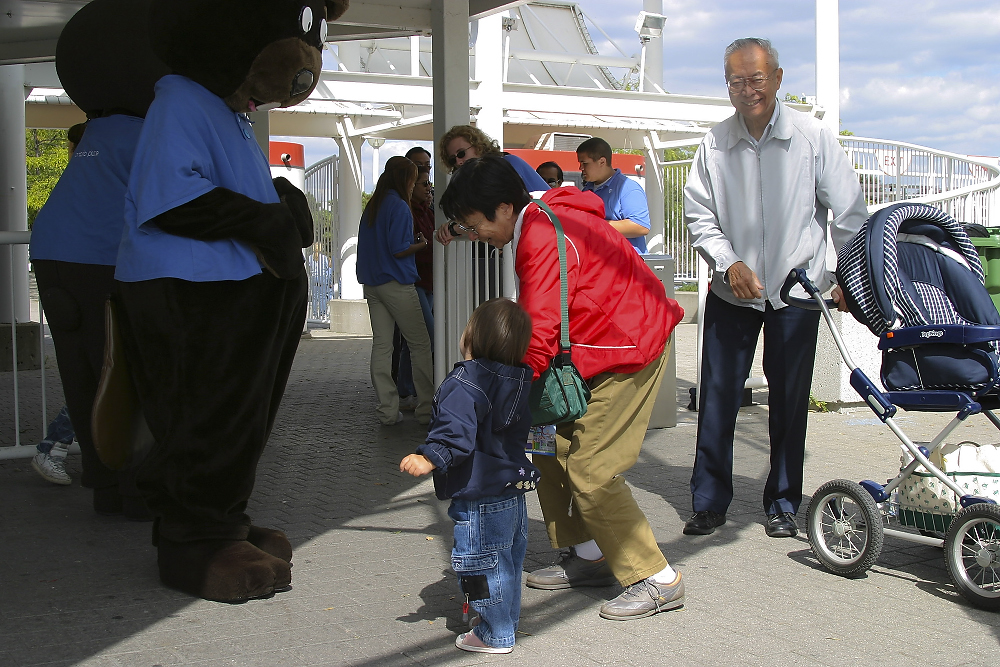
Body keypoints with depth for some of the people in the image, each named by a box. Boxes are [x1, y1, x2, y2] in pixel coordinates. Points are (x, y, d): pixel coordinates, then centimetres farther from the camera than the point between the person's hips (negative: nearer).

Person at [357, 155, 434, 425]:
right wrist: (422, 244, 0)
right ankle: (426, 408, 2)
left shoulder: (372, 206, 12)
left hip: (372, 284, 8)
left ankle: (387, 411, 6)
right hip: (397, 284, -8)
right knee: (420, 344, 1)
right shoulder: (399, 207, -12)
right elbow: (398, 250, -18)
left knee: (381, 345, 5)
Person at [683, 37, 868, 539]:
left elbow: (849, 212, 1)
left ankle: (782, 504, 21)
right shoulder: (714, 144, -2)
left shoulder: (813, 137, -5)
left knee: (789, 401, 6)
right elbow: (698, 214, 2)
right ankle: (709, 502, 14)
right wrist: (730, 263, -12)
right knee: (717, 397, 1)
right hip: (731, 291, 1)